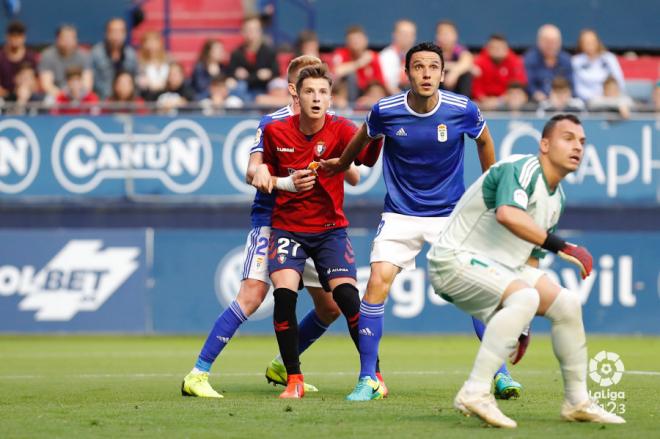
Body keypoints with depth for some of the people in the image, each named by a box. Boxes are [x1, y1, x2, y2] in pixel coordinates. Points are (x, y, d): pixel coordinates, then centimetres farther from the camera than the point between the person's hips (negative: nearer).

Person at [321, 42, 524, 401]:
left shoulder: (462, 110, -12)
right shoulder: (385, 112, -12)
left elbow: (484, 141, 10)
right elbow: (365, 135, 13)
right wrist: (342, 163, 28)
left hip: (451, 214, 0)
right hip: (400, 215, 0)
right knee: (378, 282, -16)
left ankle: (500, 373, 2)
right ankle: (367, 379, -8)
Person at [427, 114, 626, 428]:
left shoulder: (556, 198, 13)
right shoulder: (522, 170, -18)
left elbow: (531, 253, 21)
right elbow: (507, 215, -39)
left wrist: (520, 324, 19)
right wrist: (561, 246, -42)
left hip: (502, 268, 10)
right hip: (456, 259, -10)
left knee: (567, 302, 5)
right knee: (524, 296, -32)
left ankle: (577, 402, 17)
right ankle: (475, 393, -33)